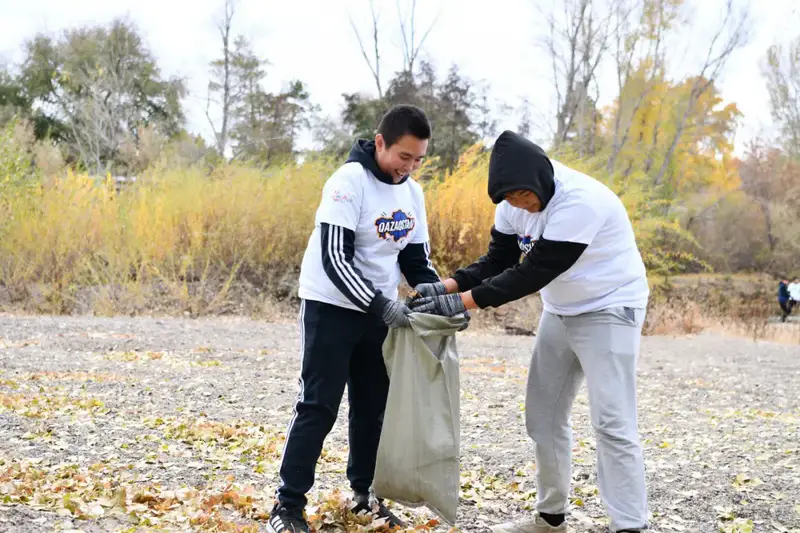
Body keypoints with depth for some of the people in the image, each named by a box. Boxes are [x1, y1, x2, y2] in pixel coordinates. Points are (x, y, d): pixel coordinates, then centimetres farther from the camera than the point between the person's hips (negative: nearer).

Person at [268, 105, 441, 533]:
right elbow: (335, 258, -25)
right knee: (318, 407, -6)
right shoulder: (349, 182, -19)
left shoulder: (413, 193, 3)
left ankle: (365, 493, 24)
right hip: (331, 306, -7)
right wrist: (381, 305, -31)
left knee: (373, 406, 11)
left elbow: (416, 258, 10)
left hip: (379, 310, 7)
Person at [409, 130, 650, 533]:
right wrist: (448, 286, -19)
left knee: (611, 423, -13)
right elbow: (497, 261, -1)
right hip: (560, 313, 8)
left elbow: (534, 272, -32)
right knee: (543, 416, 10)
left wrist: (464, 301, -32)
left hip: (610, 310, -8)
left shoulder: (581, 201, -31)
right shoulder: (515, 204, -7)